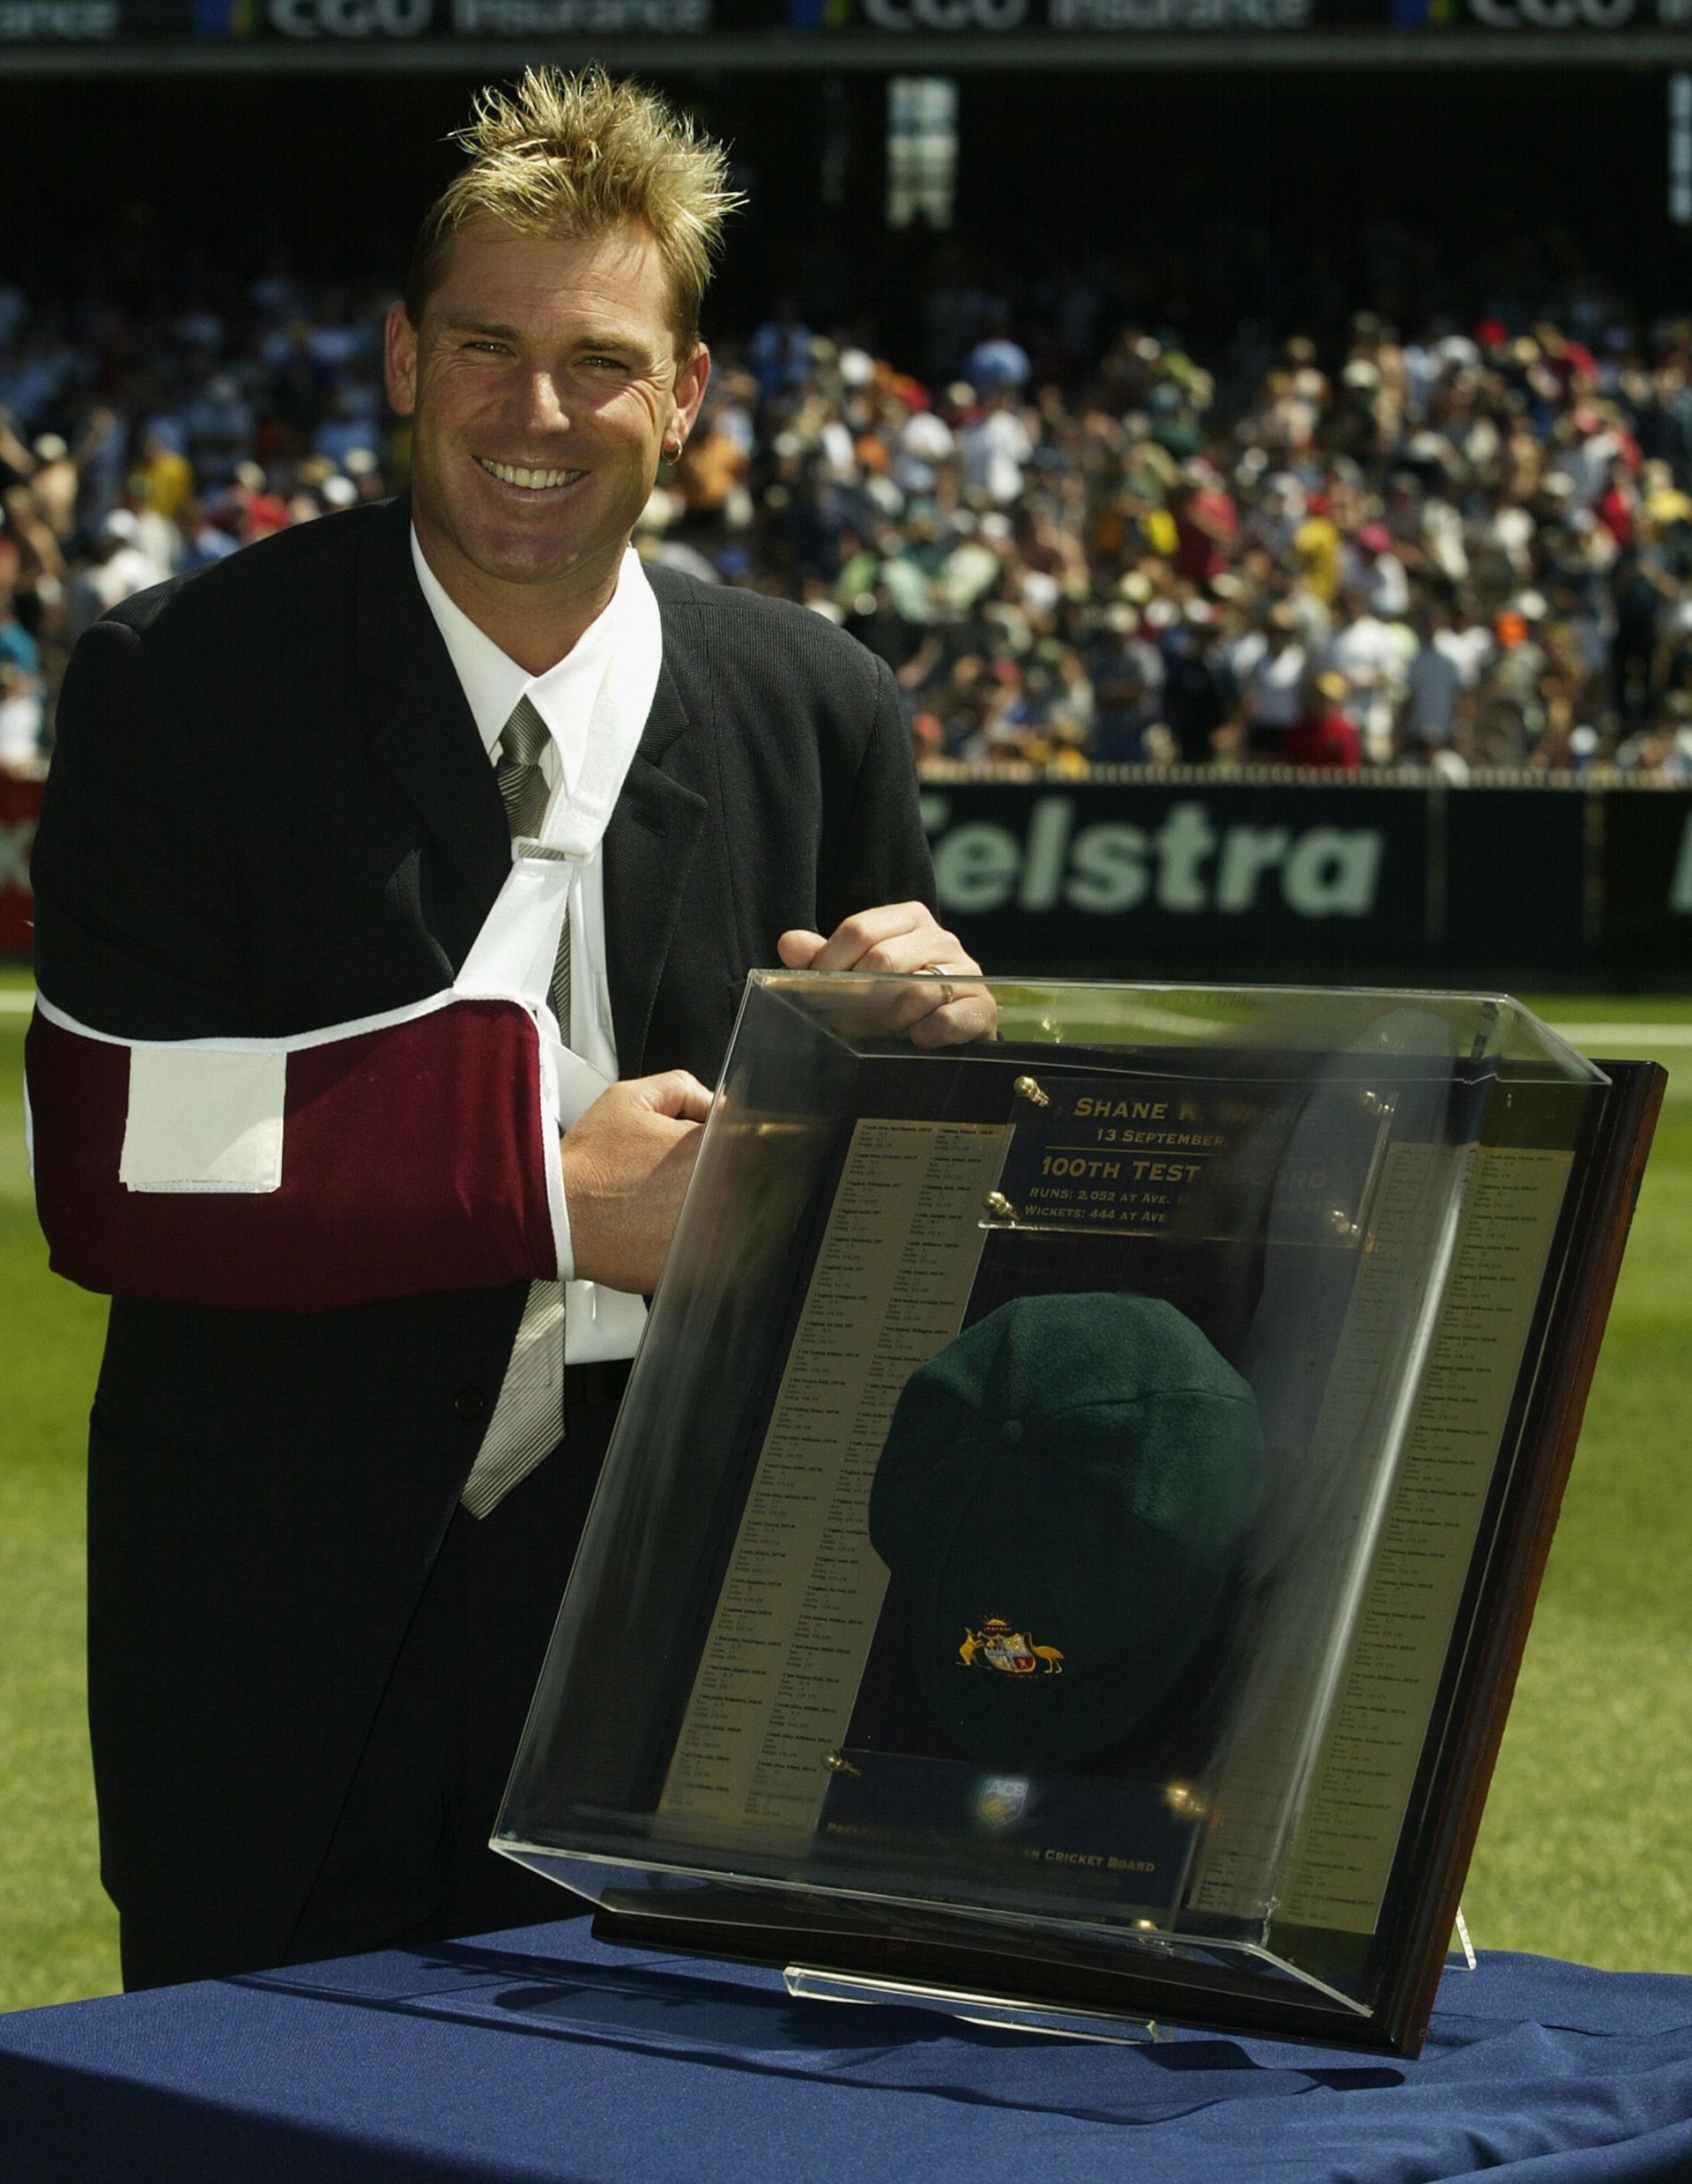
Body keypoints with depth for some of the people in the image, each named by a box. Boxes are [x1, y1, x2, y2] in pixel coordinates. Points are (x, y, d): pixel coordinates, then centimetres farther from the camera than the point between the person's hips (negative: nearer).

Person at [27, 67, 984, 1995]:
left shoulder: (819, 715, 3)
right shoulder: (181, 685, -7)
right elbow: (109, 1177, -14)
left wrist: (932, 1039, -13)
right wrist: (544, 1181, -19)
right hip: (284, 1658, -2)